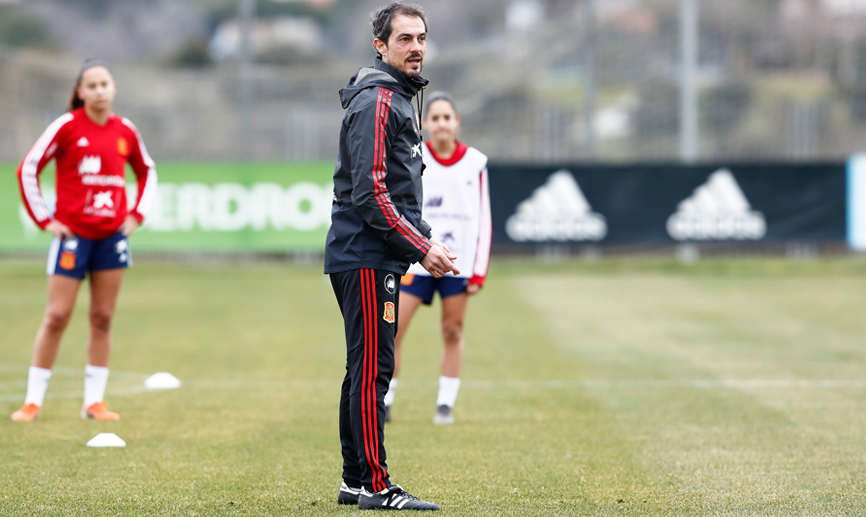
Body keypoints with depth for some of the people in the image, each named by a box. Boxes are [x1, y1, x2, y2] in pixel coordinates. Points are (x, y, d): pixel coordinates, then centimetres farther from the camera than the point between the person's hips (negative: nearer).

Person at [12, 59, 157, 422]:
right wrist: (44, 219, -7)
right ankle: (33, 401, 3)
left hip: (112, 235, 4)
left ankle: (94, 401, 10)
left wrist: (137, 214, 10)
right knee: (57, 316, -5)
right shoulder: (67, 127, -7)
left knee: (102, 318, 4)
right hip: (73, 233, -4)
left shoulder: (125, 131, 5)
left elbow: (147, 172, 22)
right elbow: (28, 169, -5)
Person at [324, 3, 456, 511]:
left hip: (377, 256, 11)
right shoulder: (376, 100, -13)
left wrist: (426, 242, 14)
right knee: (373, 369, -9)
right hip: (366, 256, -11)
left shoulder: (400, 98, 20)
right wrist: (421, 247, -17)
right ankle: (374, 485, -8)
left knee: (366, 370, 12)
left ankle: (356, 481, 17)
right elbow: (369, 193, -20)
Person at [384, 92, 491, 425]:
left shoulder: (474, 163, 3)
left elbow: (483, 220, 6)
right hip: (415, 260, -1)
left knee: (452, 332, 4)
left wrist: (479, 272, 1)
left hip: (458, 262, 1)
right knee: (391, 330, -6)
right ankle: (383, 403, 5)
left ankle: (445, 405, 15)